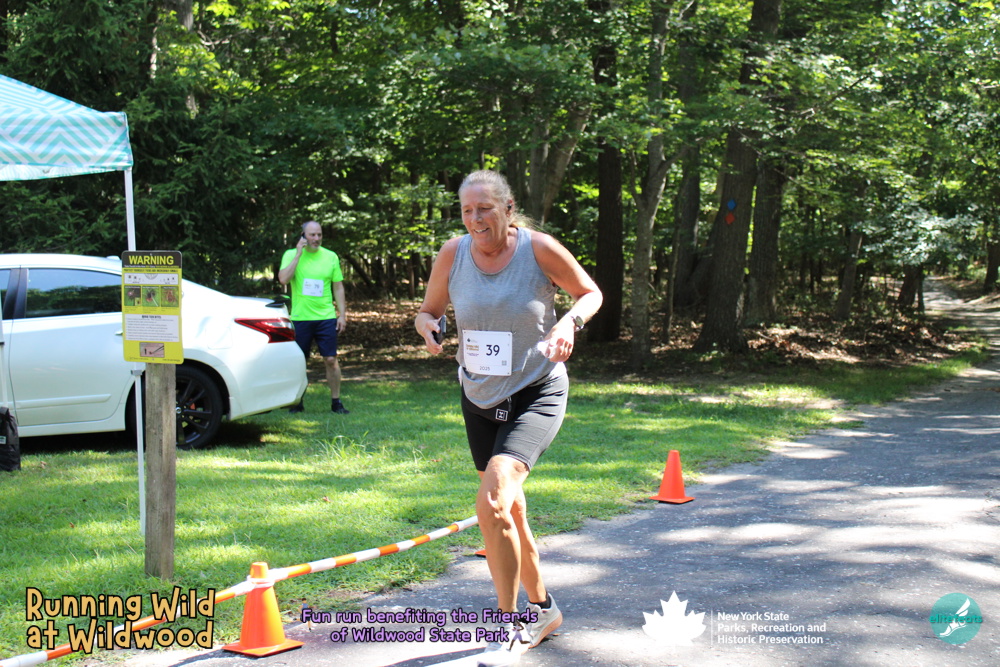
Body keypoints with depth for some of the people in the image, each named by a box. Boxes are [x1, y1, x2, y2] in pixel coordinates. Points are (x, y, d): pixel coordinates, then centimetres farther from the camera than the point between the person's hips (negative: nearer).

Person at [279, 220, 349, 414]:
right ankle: (297, 401, 18)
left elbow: (338, 287, 10)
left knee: (331, 359, -3)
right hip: (300, 317, -1)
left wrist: (342, 314, 4)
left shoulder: (330, 257, 6)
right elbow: (283, 279, -15)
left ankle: (336, 401, 6)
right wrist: (299, 254, -15)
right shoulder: (291, 255, 1)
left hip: (326, 317, 1)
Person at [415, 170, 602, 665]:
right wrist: (428, 326, -16)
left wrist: (569, 321, -21)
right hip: (479, 398, 5)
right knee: (508, 513, 16)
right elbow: (428, 311, 8)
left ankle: (510, 627, -10)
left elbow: (591, 293, 0)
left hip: (536, 395, -5)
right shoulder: (453, 253, -5)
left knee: (491, 504, -24)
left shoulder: (538, 248, -14)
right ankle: (541, 609, 39)